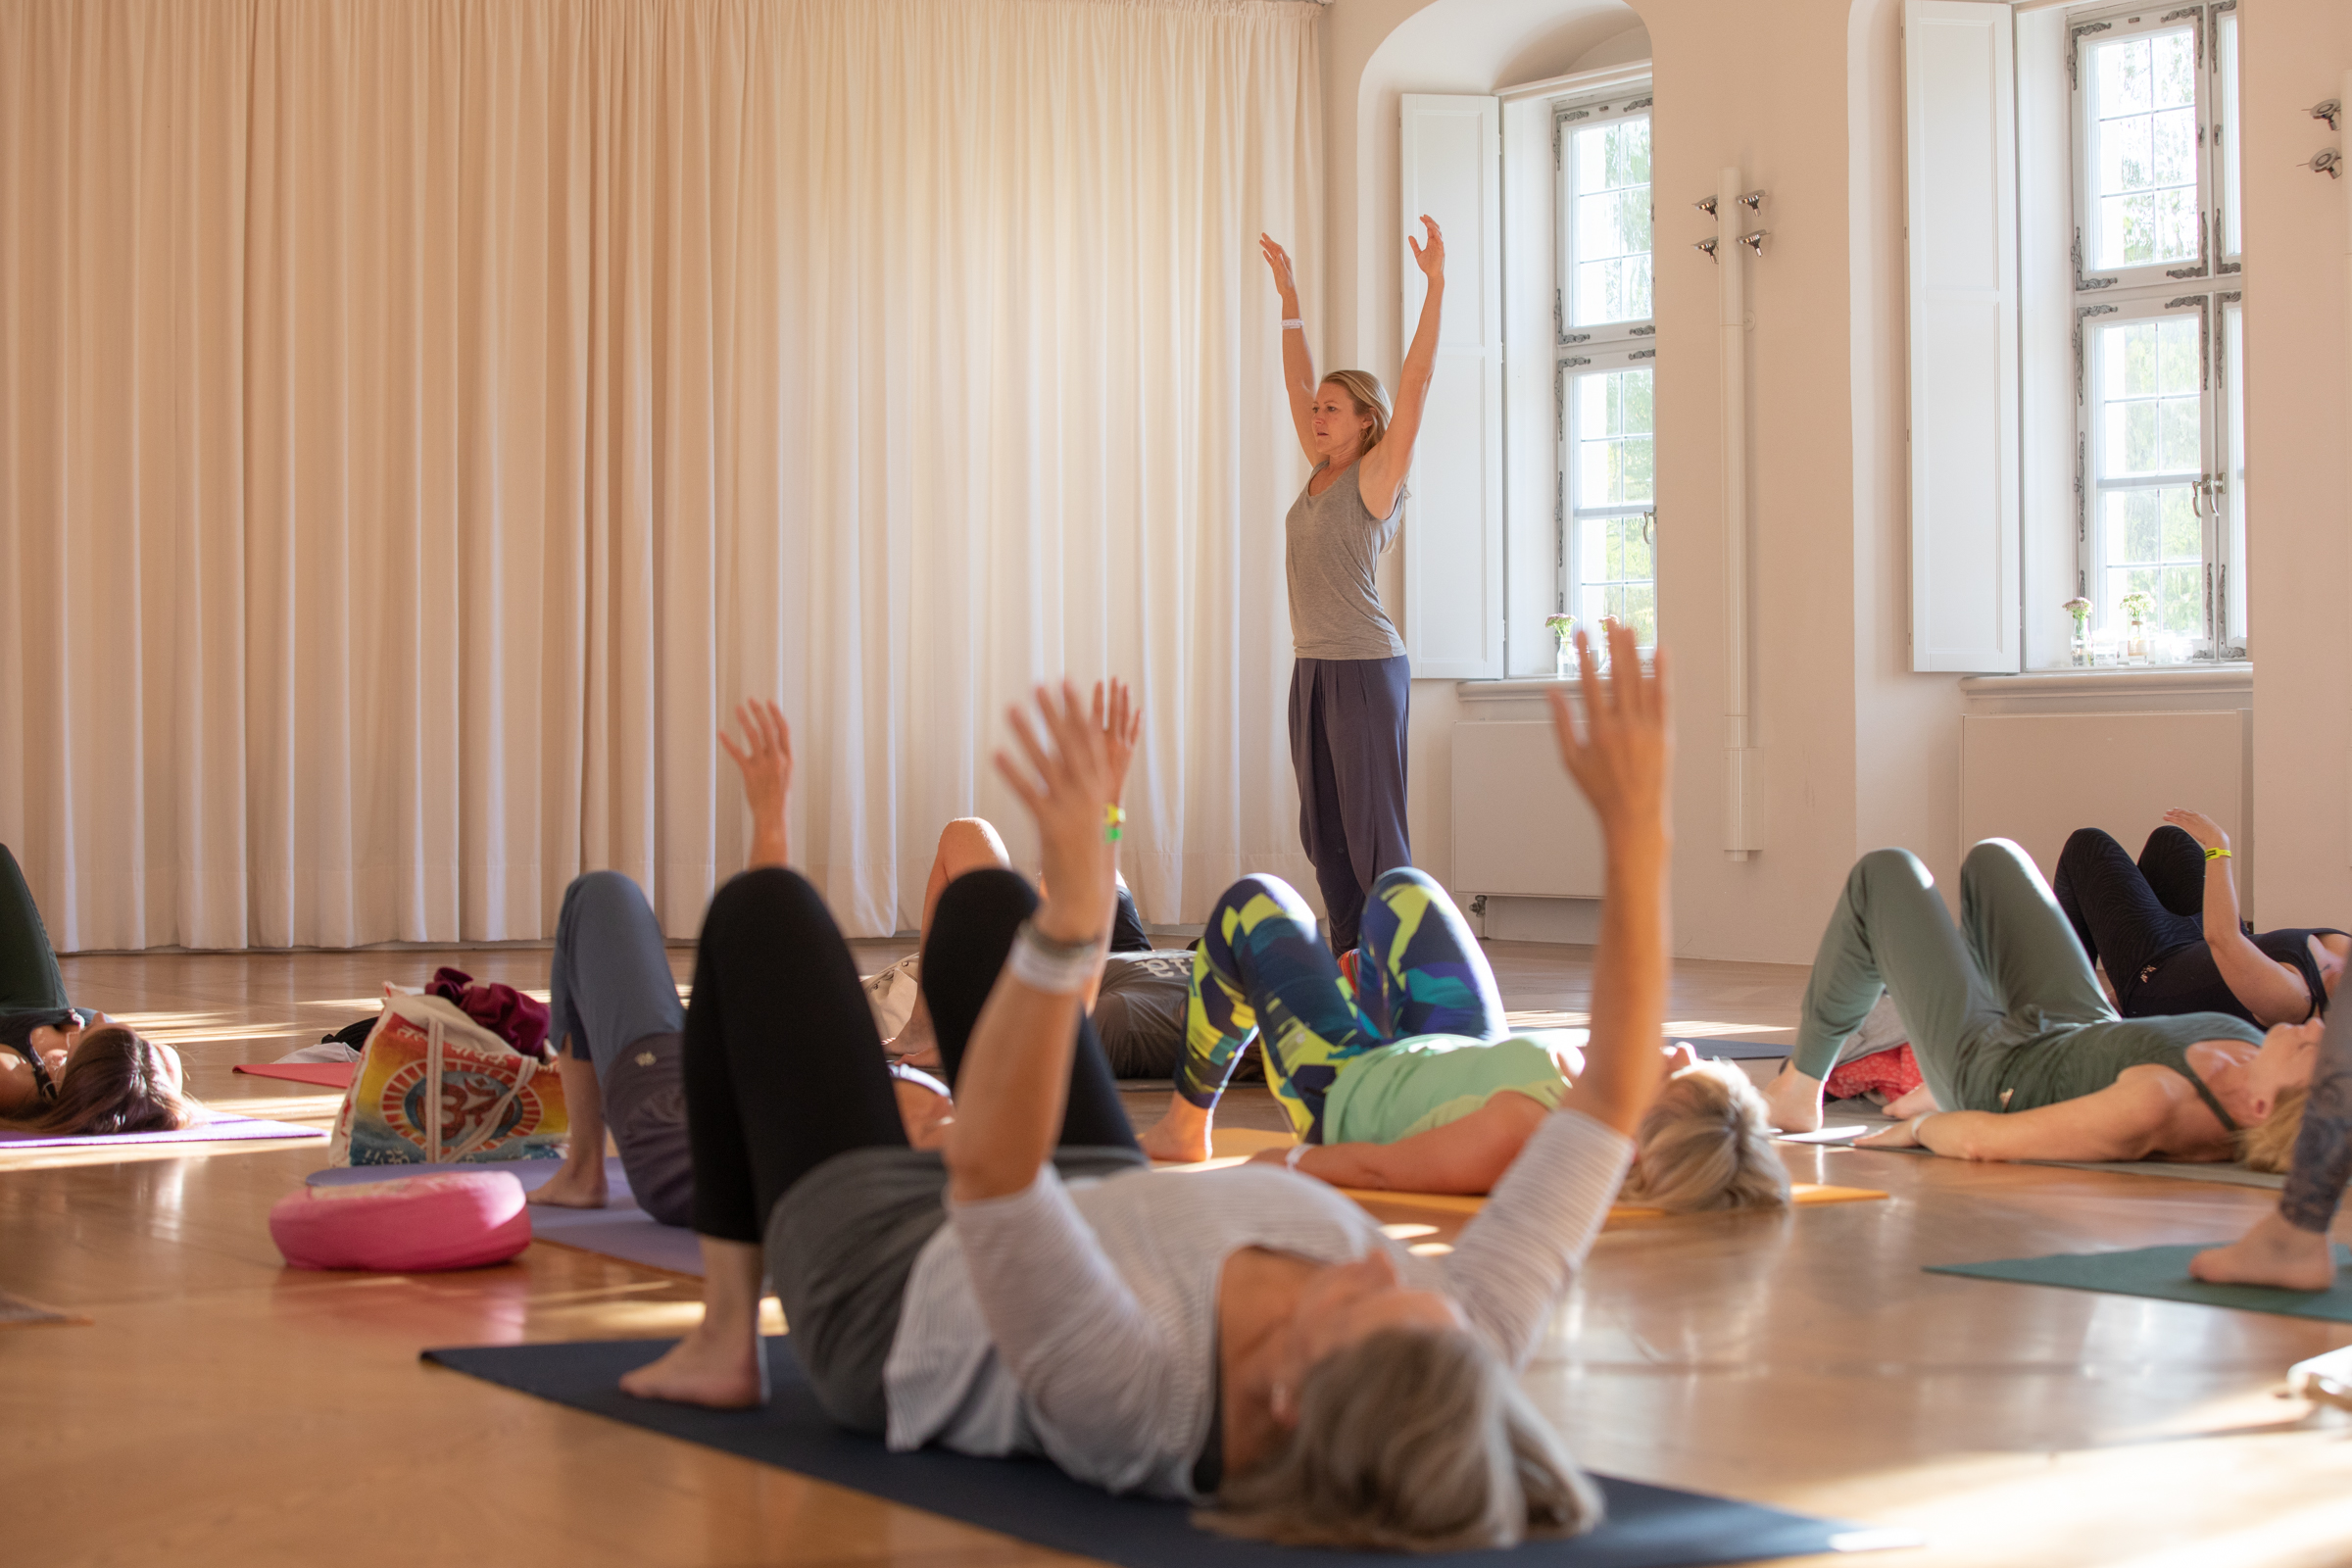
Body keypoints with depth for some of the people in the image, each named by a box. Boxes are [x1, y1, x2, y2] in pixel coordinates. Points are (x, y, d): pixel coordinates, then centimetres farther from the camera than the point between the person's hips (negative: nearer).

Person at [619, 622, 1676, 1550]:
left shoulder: (1137, 1400, -49)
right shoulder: (1454, 1369, -37)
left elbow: (986, 1168, -57)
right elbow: (1616, 1091, -36)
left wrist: (1074, 912, -66)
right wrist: (1635, 827, -42)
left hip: (888, 1285, -4)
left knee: (761, 910, 11)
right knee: (980, 902, 24)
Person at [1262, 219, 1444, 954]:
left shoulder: (1377, 476, -6)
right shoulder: (1322, 473, 13)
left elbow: (1415, 383, -14)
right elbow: (1298, 381, 22)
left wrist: (1436, 284, -19)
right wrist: (1288, 297, 25)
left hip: (1365, 667, -8)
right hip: (1313, 667, 8)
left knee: (1373, 829, -6)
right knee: (1323, 830, 8)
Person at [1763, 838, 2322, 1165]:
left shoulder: (2159, 1106, -48)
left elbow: (1981, 1141, -37)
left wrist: (1921, 1126, -21)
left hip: (1994, 1071, -6)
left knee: (1883, 874, 11)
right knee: (1992, 857, 25)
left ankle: (1798, 1089, 31)